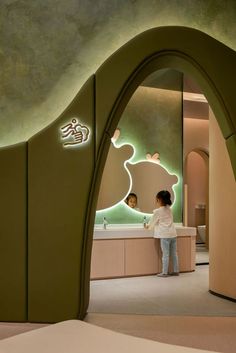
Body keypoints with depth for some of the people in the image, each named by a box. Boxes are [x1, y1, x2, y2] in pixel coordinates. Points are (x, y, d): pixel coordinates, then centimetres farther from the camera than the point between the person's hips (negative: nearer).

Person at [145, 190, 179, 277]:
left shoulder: (158, 211, -9)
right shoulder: (169, 209, 12)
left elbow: (152, 221, 4)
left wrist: (148, 226, 25)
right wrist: (151, 225, 31)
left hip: (165, 235, -7)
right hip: (173, 234, 7)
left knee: (165, 254, -2)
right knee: (174, 254, 11)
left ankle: (164, 272, 4)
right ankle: (176, 271, 18)